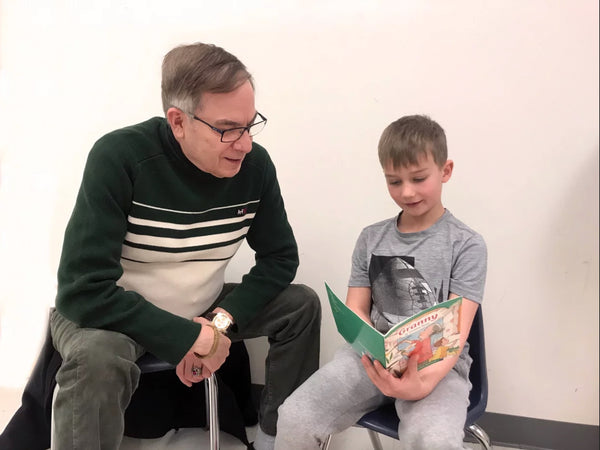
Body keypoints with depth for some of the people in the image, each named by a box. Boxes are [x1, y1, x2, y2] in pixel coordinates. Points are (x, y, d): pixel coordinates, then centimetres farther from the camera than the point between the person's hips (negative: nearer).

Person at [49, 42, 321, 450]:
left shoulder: (255, 165, -13)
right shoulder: (119, 158, -26)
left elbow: (280, 257, -5)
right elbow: (85, 290, -29)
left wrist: (222, 320, -21)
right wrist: (193, 339, -29)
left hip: (200, 311, 5)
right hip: (111, 314, -4)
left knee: (302, 304, -7)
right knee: (98, 356, -36)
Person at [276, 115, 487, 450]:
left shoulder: (467, 245, -1)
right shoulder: (371, 239, 10)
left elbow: (456, 332, -10)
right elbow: (356, 312, 7)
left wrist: (424, 382, -29)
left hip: (438, 365, -2)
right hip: (373, 357, 3)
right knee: (294, 418, -20)